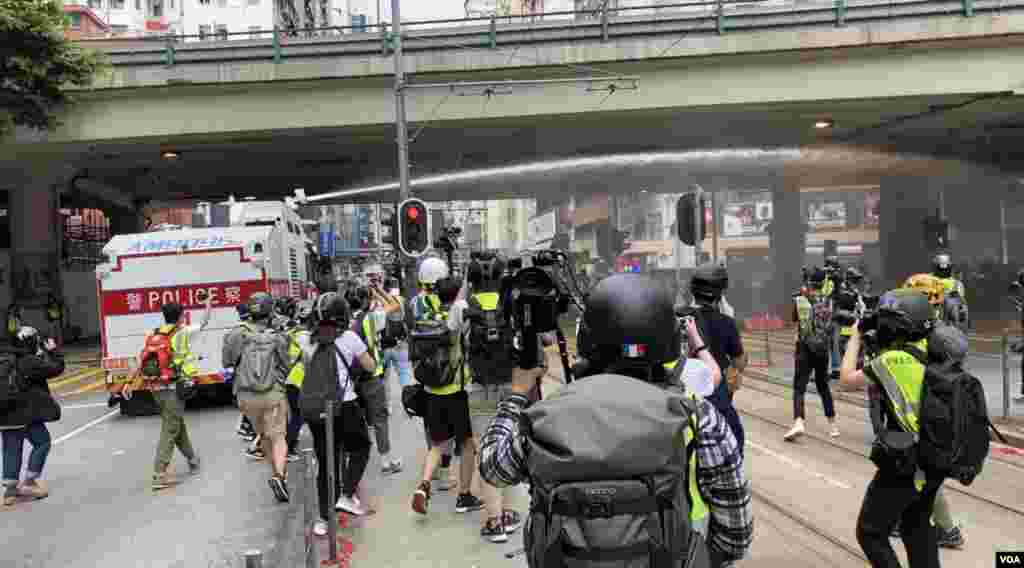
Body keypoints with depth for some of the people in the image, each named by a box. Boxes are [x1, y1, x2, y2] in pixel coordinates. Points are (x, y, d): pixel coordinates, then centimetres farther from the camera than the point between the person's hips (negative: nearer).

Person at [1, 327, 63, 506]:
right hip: (26, 414, -7)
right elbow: (57, 368, -11)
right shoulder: (31, 362, -14)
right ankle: (28, 482, 5)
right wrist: (52, 350, 3)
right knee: (42, 443, 8)